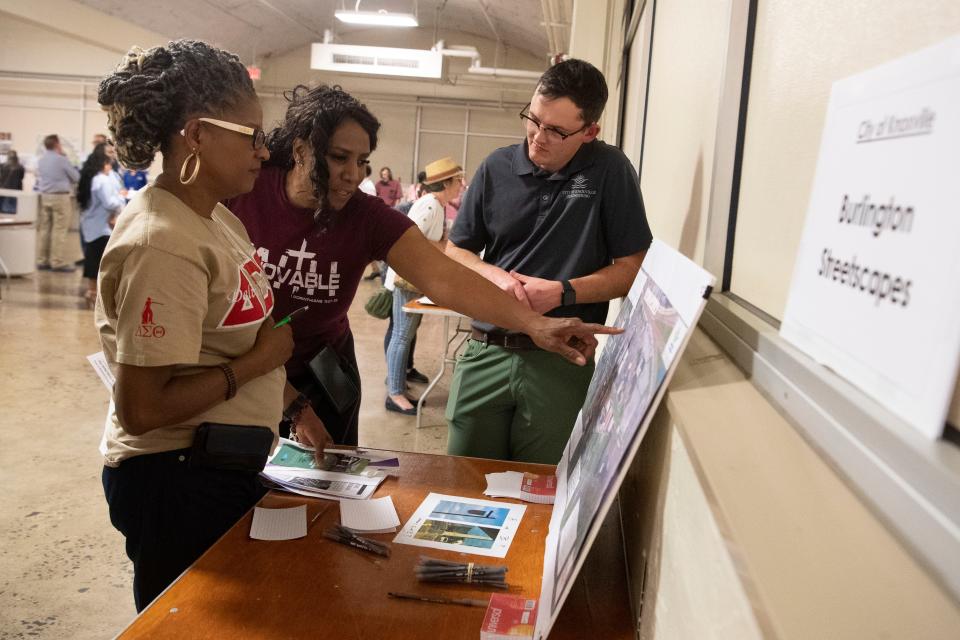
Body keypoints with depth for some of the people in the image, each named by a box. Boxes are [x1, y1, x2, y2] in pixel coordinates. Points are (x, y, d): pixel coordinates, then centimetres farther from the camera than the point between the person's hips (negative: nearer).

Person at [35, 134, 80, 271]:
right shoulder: (61, 159, -10)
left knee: (44, 229, 9)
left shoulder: (40, 160, 10)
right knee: (59, 230, -5)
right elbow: (75, 177, -3)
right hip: (60, 197, -7)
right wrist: (74, 168, 15)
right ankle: (58, 262, -5)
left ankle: (42, 260, 13)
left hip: (44, 196, 7)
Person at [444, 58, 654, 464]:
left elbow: (634, 267, -4)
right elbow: (455, 251, 11)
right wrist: (496, 276, -9)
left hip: (561, 364, -2)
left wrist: (564, 292, -16)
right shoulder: (497, 168, 5)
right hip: (486, 354, 3)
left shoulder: (610, 171, -4)